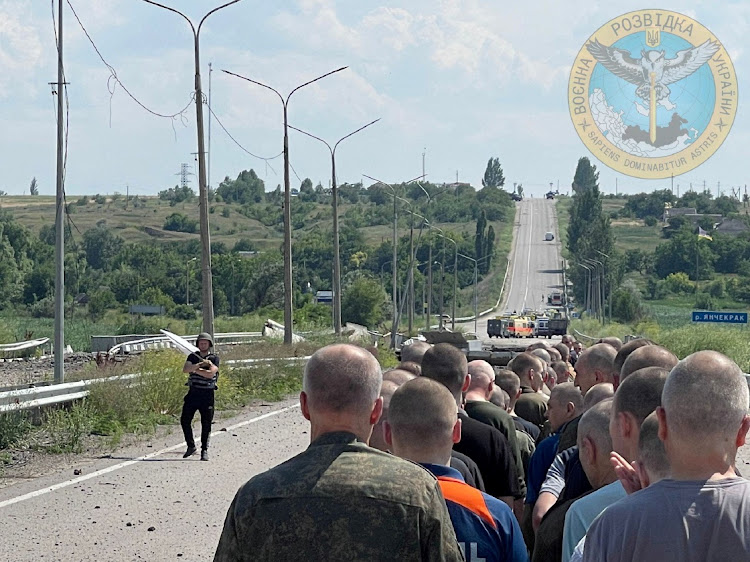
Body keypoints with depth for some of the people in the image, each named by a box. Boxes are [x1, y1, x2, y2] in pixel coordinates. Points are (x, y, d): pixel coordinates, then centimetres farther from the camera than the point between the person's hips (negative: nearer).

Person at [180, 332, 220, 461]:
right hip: (193, 392, 3)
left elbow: (210, 374, -16)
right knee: (185, 420, 0)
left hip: (207, 394, -3)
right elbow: (185, 369, -9)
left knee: (206, 424, -1)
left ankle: (204, 451, 7)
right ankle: (191, 446, 15)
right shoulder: (193, 357, 9)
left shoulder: (214, 358, 0)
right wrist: (200, 364, -20)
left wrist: (195, 369, -9)